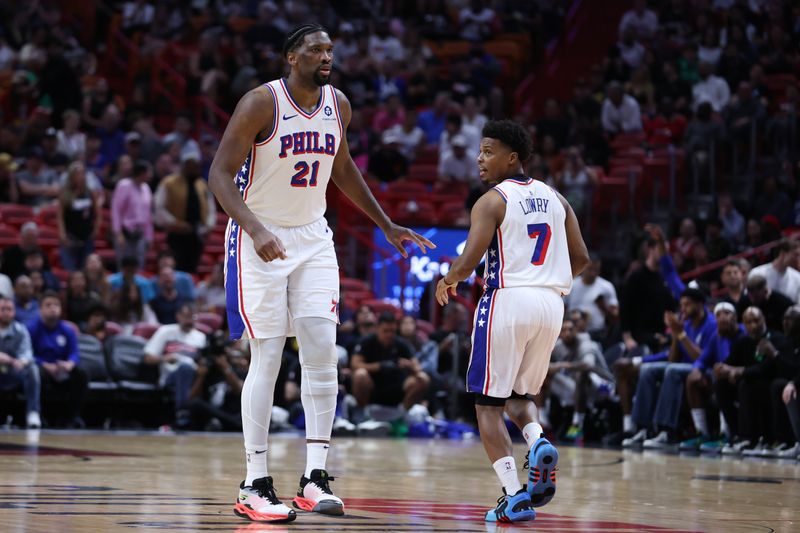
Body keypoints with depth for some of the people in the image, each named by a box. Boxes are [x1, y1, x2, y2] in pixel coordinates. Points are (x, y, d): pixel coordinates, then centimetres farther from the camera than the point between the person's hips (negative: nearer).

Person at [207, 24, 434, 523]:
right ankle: (255, 486, 1)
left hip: (313, 238, 5)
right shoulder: (261, 103, -15)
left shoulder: (339, 105, 2)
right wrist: (256, 230, -32)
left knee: (323, 350, -5)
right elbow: (220, 174, -17)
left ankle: (315, 477, -1)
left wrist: (387, 225, 20)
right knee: (267, 358, -6)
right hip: (260, 238, -5)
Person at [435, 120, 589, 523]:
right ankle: (538, 443, -10)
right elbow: (581, 259, 12)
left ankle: (514, 496, -7)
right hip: (551, 304, 6)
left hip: (507, 300, -6)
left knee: (488, 403, 5)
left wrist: (447, 282, 6)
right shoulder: (555, 199, 13)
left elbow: (468, 262, -15)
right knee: (520, 395, 23)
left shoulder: (492, 202, -5)